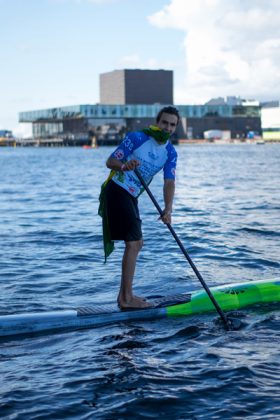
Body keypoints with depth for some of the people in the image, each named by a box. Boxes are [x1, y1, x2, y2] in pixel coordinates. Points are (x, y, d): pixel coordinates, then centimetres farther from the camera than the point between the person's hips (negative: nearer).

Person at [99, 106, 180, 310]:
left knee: (137, 243, 13)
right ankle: (127, 299, -7)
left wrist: (168, 210, -23)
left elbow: (169, 182, -8)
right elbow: (110, 161, -15)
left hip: (131, 197, 8)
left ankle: (125, 295, 23)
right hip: (116, 192, -8)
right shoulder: (137, 138, -13)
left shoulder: (171, 153, 4)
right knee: (133, 243, -12)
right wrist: (124, 165, -37)